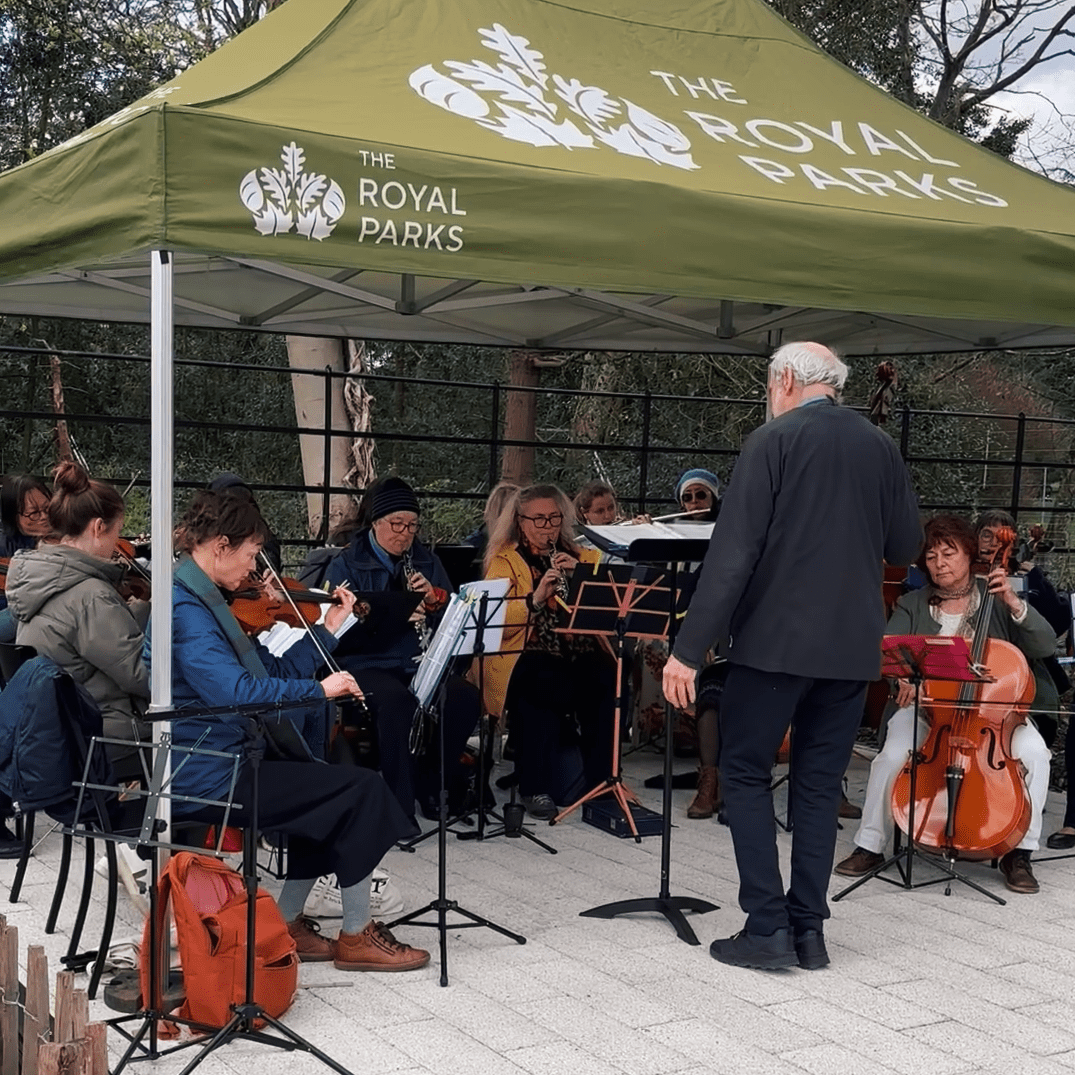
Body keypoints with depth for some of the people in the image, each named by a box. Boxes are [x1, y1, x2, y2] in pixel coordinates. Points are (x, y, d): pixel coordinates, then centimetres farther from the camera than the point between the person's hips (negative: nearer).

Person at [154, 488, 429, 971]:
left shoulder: (203, 601, 15)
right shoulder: (183, 607, -18)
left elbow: (274, 672, 16)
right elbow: (232, 688, -32)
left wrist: (329, 627, 12)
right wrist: (316, 689, -28)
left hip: (211, 763, 11)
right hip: (203, 776, -11)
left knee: (331, 789, 18)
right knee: (361, 789, -9)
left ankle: (288, 925, 16)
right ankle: (356, 937, 2)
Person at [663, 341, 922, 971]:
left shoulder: (772, 442, -8)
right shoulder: (881, 447, 6)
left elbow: (733, 556, -15)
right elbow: (906, 547, 11)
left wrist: (690, 650, -14)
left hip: (777, 638, -5)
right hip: (853, 644, 5)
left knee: (746, 772, 6)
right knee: (820, 783, 12)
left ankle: (767, 927, 1)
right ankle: (809, 929, 13)